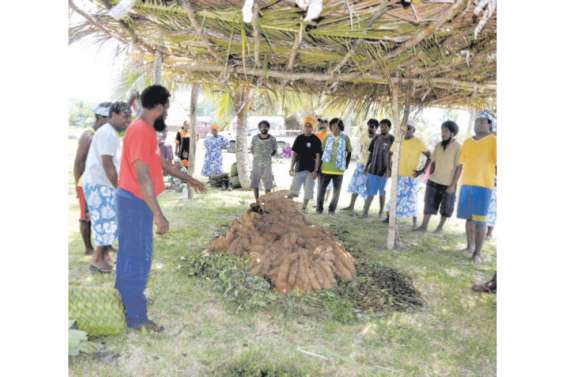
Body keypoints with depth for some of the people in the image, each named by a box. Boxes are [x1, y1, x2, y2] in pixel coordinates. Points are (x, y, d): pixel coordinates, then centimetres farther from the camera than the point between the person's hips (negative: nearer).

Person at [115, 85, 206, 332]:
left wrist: (187, 179, 33)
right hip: (135, 202, -10)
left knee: (132, 255, 20)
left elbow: (160, 162, 25)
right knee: (137, 257, -2)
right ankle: (135, 316, 10)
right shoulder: (141, 131, -21)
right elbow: (142, 176, -27)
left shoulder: (145, 130, 12)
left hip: (136, 201, 10)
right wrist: (158, 214, -27)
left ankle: (127, 302, 36)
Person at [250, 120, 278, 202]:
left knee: (267, 184, 2)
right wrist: (257, 156, 5)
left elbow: (274, 151, 9)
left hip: (267, 164, -1)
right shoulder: (255, 138, -4)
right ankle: (257, 201, 15)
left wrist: (267, 156, 3)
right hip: (256, 164, 1)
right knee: (254, 183, 2)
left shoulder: (272, 139, -5)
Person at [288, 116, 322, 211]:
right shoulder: (299, 138, 6)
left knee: (308, 191, 4)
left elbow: (317, 156, -5)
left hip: (310, 170, -2)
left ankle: (304, 207, 16)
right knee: (293, 190, 0)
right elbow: (294, 154, 9)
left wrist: (315, 170, -11)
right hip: (299, 169, 2)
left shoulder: (316, 140, -3)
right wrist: (291, 168, 4)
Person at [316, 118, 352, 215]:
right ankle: (319, 208, 18)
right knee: (321, 189, 3)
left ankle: (332, 209, 25)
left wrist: (346, 166, 2)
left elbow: (349, 153, 8)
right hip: (325, 169, 0)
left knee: (336, 191, 9)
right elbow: (321, 151, 8)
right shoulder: (327, 137, 3)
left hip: (339, 170, 0)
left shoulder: (345, 138, 0)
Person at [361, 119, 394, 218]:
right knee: (370, 192, 1)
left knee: (382, 192, 11)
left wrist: (389, 169, -14)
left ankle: (381, 212, 25)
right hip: (373, 169, 3)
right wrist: (366, 166, 9)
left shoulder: (392, 139, -5)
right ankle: (365, 212, 1)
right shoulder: (376, 138, 6)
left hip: (383, 170, -2)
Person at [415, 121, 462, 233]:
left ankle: (440, 227, 25)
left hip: (448, 184, -4)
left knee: (445, 208, 10)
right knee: (429, 204, 5)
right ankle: (424, 225, 12)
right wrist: (429, 177, 8)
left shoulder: (458, 148, -10)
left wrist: (453, 185, -14)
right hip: (434, 182, 4)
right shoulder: (438, 145, 4)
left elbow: (459, 168, -11)